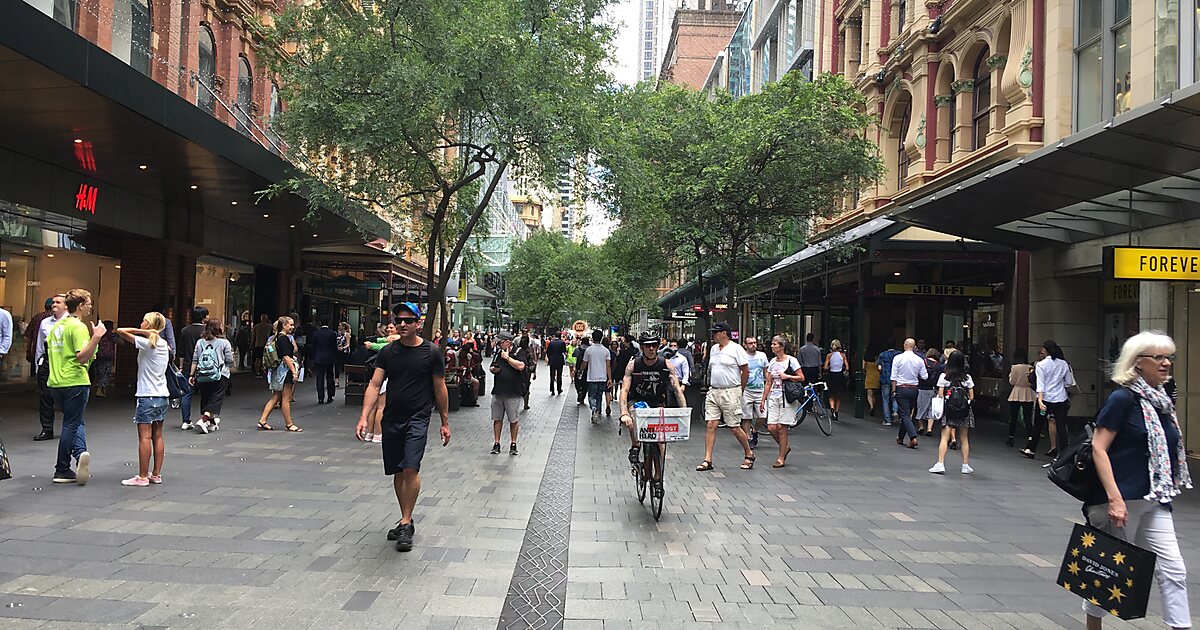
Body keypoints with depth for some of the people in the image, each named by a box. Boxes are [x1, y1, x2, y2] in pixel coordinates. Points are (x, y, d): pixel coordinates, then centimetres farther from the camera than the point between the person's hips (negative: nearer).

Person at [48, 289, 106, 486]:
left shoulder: (56, 326, 12)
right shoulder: (78, 327, -13)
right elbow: (82, 357, -24)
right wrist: (96, 337, -30)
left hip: (56, 382, 8)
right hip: (75, 382, -8)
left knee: (74, 421, 17)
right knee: (71, 424, 2)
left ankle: (80, 452, -4)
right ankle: (62, 471, 8)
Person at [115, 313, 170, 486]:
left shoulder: (146, 343, -12)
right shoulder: (164, 344, 9)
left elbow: (120, 331, -13)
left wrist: (142, 331, -8)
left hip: (147, 396, -7)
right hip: (162, 395, 7)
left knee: (145, 436, -4)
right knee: (157, 436, 10)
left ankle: (142, 477, -1)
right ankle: (156, 474, 14)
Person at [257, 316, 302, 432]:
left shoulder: (277, 338, 14)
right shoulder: (283, 338, -15)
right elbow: (286, 357, -21)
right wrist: (294, 371, -21)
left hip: (278, 371, 10)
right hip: (285, 370, -10)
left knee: (275, 397, 13)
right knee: (286, 398, -2)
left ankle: (262, 421, 12)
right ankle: (289, 424, 6)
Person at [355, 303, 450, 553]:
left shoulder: (431, 352, -4)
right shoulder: (388, 351, 4)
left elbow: (440, 389, 2)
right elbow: (374, 385, 0)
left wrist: (445, 422, 5)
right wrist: (364, 417, -12)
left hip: (417, 419, -4)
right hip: (392, 419, 4)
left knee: (411, 468, -17)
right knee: (397, 472, 11)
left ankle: (406, 523, -7)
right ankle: (406, 521, 25)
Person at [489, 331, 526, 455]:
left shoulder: (519, 352, -4)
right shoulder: (498, 353, 15)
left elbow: (521, 366, -20)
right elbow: (491, 368, 24)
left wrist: (507, 357, -13)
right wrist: (493, 369, 0)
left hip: (513, 393, -5)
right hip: (498, 391, 5)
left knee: (514, 420, 3)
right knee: (497, 418, 8)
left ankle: (513, 444, 15)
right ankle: (496, 444, 16)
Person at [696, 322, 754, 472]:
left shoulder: (736, 349, -7)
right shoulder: (713, 349, 13)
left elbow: (746, 371, -4)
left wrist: (739, 390, 2)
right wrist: (712, 386, 16)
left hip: (730, 393, -6)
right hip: (713, 392, 6)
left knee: (734, 427, 0)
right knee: (710, 425, -2)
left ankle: (749, 454, 21)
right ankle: (708, 460, 0)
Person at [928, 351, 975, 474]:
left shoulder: (944, 376, -4)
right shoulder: (967, 378, 2)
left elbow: (940, 395, -5)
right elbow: (972, 397, 4)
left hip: (948, 410, -2)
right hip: (964, 412, 2)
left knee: (944, 437, -4)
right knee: (964, 439, 12)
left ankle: (940, 464, -13)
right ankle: (966, 465, 17)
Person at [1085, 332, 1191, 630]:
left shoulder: (1162, 400, 11)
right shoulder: (1123, 398, -12)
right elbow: (1098, 448, -16)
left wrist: (1168, 488, 18)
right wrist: (1114, 499, -21)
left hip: (1155, 501, 7)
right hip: (1122, 499, -7)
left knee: (1173, 570, 2)